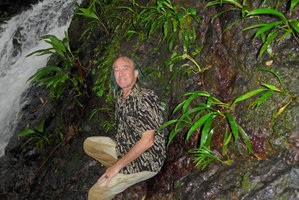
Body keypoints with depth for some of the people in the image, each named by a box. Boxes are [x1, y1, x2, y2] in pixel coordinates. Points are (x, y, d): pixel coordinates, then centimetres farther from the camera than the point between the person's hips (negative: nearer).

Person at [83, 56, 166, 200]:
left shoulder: (145, 98, -23)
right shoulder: (119, 96, 5)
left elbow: (147, 141, -27)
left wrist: (117, 165, -20)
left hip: (146, 161, -9)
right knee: (88, 144, 13)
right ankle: (123, 171, 11)